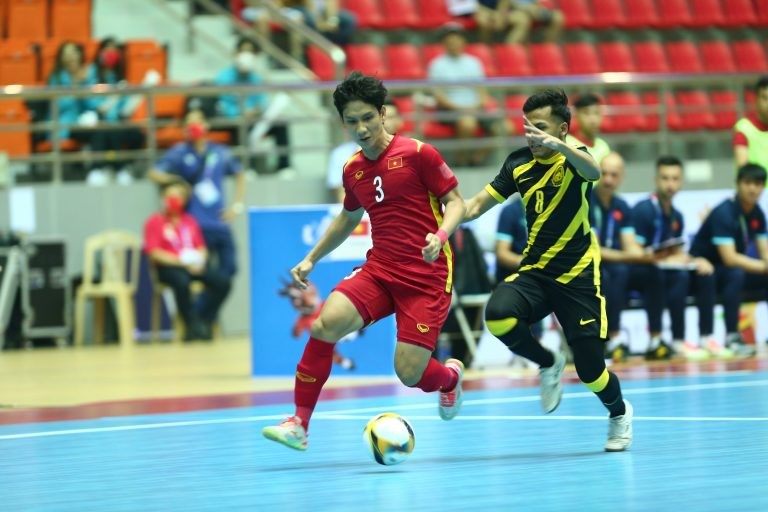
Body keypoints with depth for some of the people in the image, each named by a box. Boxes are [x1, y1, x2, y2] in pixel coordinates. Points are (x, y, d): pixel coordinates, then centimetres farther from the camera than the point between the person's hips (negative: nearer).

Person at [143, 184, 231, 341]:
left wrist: (199, 261, -6)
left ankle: (201, 321, -15)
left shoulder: (190, 221, 19)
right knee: (182, 282, -39)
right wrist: (182, 261, -14)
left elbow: (202, 248, 18)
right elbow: (155, 253, -5)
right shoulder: (154, 222, 4)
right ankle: (194, 324, -26)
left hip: (194, 266, 5)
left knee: (222, 283, -20)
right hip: (168, 267, -5)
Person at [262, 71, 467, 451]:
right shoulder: (352, 170, 10)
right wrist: (312, 258, 26)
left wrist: (440, 236, -24)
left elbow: (456, 202, -4)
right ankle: (299, 423, -15)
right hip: (378, 270, 5)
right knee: (325, 324, -22)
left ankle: (450, 376, 28)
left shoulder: (417, 153, -7)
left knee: (409, 373, -11)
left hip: (426, 276, -5)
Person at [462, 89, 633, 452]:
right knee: (498, 315, -29)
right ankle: (548, 365, 1)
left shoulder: (573, 159, -12)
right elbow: (478, 204, 8)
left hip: (578, 275, -4)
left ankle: (619, 413, 33)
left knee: (590, 371, -4)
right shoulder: (519, 163, 3)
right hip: (535, 271, 4)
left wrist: (557, 146, -57)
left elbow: (592, 170, -37)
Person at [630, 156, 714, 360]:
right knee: (655, 272, -35)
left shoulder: (676, 216, 11)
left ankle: (678, 341, -23)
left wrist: (695, 261, -5)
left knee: (681, 275, -22)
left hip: (663, 270, 7)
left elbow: (677, 256, 15)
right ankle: (655, 341, -35)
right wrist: (665, 259, -24)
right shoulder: (644, 210, -12)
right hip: (634, 273, -7)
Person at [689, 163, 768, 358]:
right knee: (735, 274, -36)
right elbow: (730, 258, -29)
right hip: (704, 272, -7)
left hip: (731, 271, 7)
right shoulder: (724, 213, -21)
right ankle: (732, 337, -38)